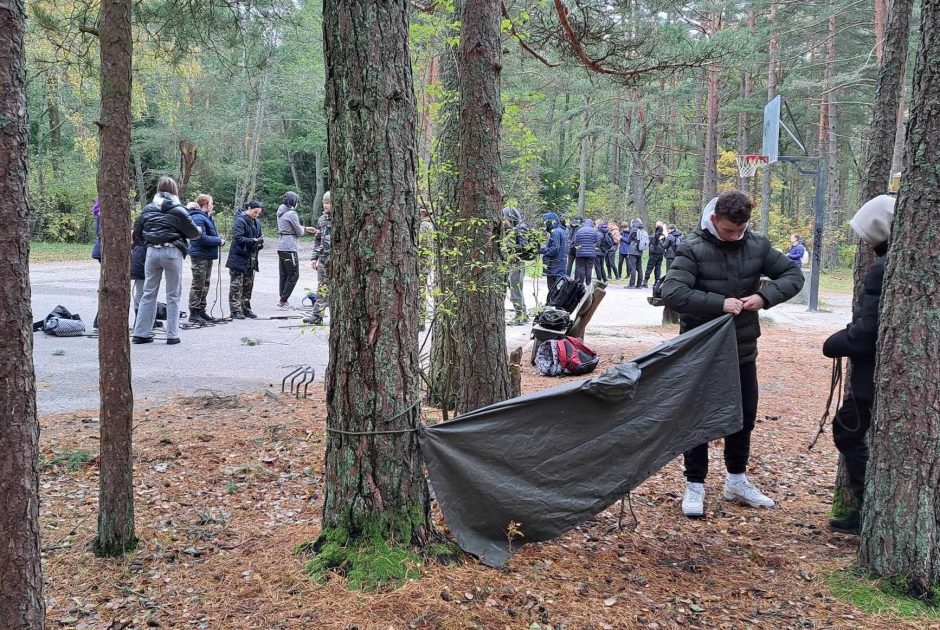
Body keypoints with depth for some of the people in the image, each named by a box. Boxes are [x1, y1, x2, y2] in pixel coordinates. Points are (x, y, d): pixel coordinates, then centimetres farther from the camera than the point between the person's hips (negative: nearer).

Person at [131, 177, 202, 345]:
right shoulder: (178, 210, -4)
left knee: (148, 293, 10)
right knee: (173, 296, 5)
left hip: (152, 251, 4)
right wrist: (200, 230, 23)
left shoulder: (148, 209, 7)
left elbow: (137, 232, 11)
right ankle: (172, 335, 6)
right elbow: (193, 233, 1)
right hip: (172, 252, -3)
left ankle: (141, 333, 11)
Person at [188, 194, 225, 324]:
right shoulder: (198, 218, -18)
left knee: (205, 285, 16)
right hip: (200, 256, -10)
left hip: (207, 256, 10)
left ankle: (201, 311, 25)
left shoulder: (206, 217, 15)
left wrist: (219, 239, 3)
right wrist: (219, 241, -16)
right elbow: (202, 238, -25)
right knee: (198, 285, -5)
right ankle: (194, 314, 1)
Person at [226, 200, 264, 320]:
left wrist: (260, 242, 0)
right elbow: (238, 238, -20)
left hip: (251, 260, 8)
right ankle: (235, 310, 1)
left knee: (248, 285, 13)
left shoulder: (257, 223, 12)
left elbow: (258, 237, 22)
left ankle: (246, 309, 22)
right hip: (239, 258, -8)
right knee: (236, 286, -3)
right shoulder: (240, 221, -12)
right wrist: (253, 241, -26)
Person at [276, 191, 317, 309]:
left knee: (283, 275, 12)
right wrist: (304, 230, 13)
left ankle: (282, 300, 16)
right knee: (294, 275, -2)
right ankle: (283, 300, -3)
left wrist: (306, 229, 22)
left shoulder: (281, 213, 14)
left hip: (281, 247, 9)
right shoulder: (291, 213, -13)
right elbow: (299, 232, -10)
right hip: (289, 248, -9)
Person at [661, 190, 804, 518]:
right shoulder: (694, 250, -14)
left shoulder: (757, 245, -1)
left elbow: (793, 275, 5)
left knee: (744, 415, 15)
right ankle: (695, 485, 18)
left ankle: (736, 481, 33)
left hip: (743, 349, 5)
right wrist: (720, 303, -29)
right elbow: (672, 292, -24)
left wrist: (765, 296, -14)